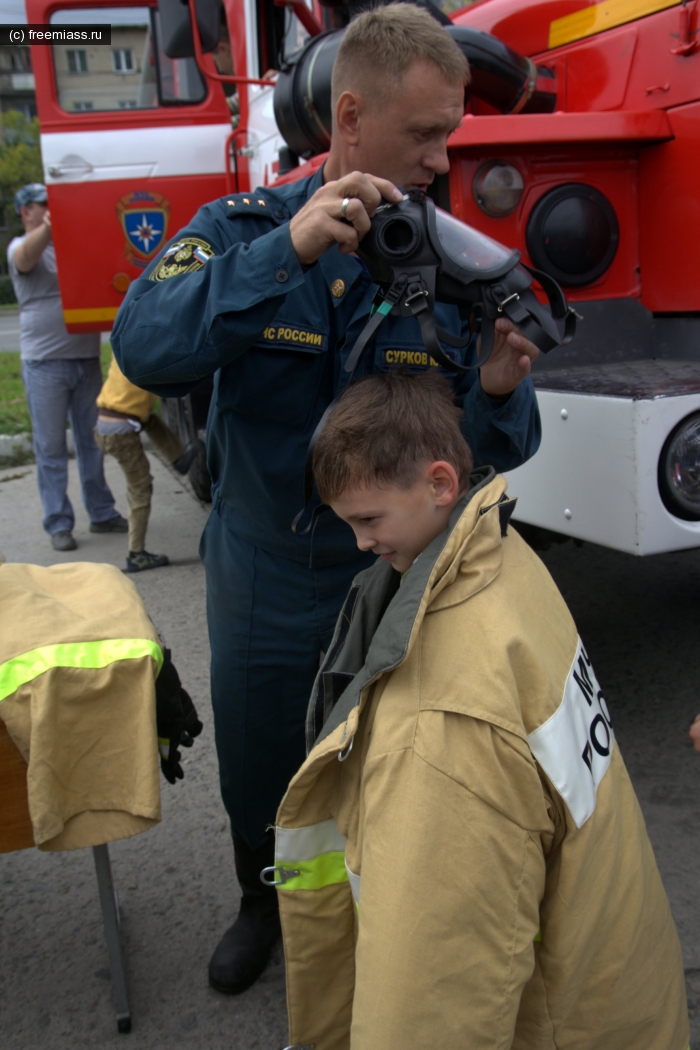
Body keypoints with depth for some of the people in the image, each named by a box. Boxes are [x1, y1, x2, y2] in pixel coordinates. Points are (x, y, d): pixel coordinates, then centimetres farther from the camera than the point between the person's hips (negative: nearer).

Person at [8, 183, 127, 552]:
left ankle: (102, 513, 21)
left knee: (93, 440, 11)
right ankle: (58, 524, 6)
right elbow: (26, 256, -25)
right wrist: (48, 227, -46)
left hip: (86, 358, 5)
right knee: (51, 447, 0)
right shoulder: (21, 248, -2)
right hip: (45, 364, -5)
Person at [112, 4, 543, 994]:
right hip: (265, 578, 0)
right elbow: (145, 349, -30)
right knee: (257, 767, 21)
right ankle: (265, 905, 53)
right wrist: (288, 251, -40)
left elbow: (488, 451, -8)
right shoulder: (241, 229, -12)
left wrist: (497, 395, -31)